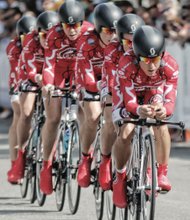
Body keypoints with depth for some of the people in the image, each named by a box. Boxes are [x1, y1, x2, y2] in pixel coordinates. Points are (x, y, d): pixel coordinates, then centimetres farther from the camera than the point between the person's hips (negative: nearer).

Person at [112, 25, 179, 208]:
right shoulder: (126, 65, -39)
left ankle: (162, 173, -6)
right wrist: (138, 110, -60)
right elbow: (129, 101, -36)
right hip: (128, 93, -1)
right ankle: (120, 178, 1)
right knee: (125, 133, -22)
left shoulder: (170, 66, -34)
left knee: (161, 127, -25)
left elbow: (170, 102, -34)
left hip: (153, 93, 1)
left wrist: (164, 110, -58)